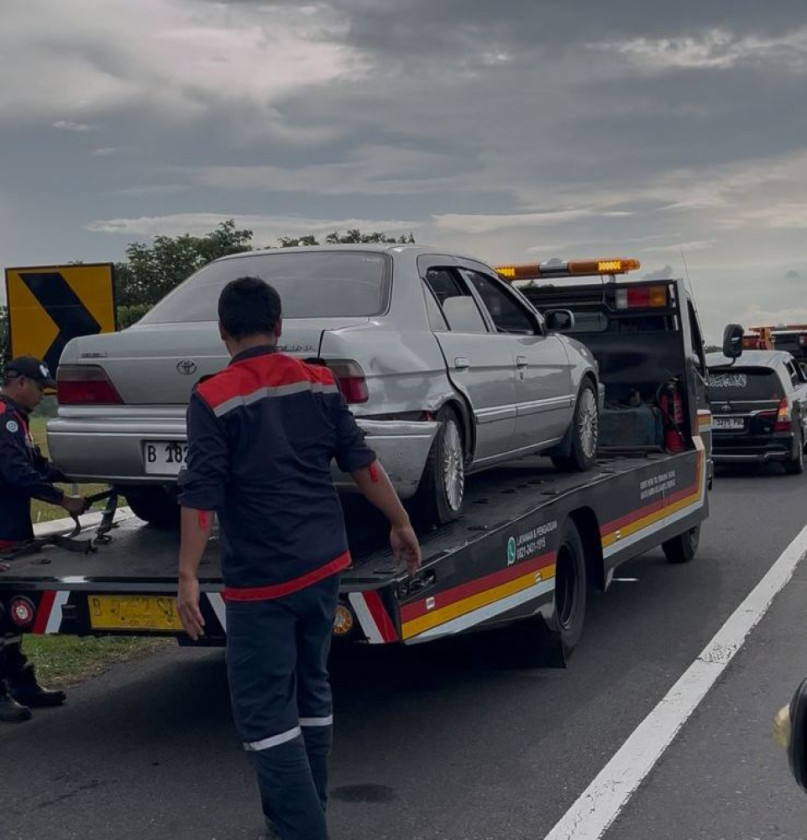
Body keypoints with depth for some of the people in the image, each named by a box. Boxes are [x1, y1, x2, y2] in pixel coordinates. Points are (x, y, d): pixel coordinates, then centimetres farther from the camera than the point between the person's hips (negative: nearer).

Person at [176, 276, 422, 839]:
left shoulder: (214, 399, -9)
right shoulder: (319, 382, 5)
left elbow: (202, 495, -14)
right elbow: (362, 463, 7)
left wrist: (188, 576, -13)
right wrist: (401, 524, 17)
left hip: (261, 579, -6)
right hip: (326, 564, 6)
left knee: (263, 710, 1)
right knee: (312, 688, 19)